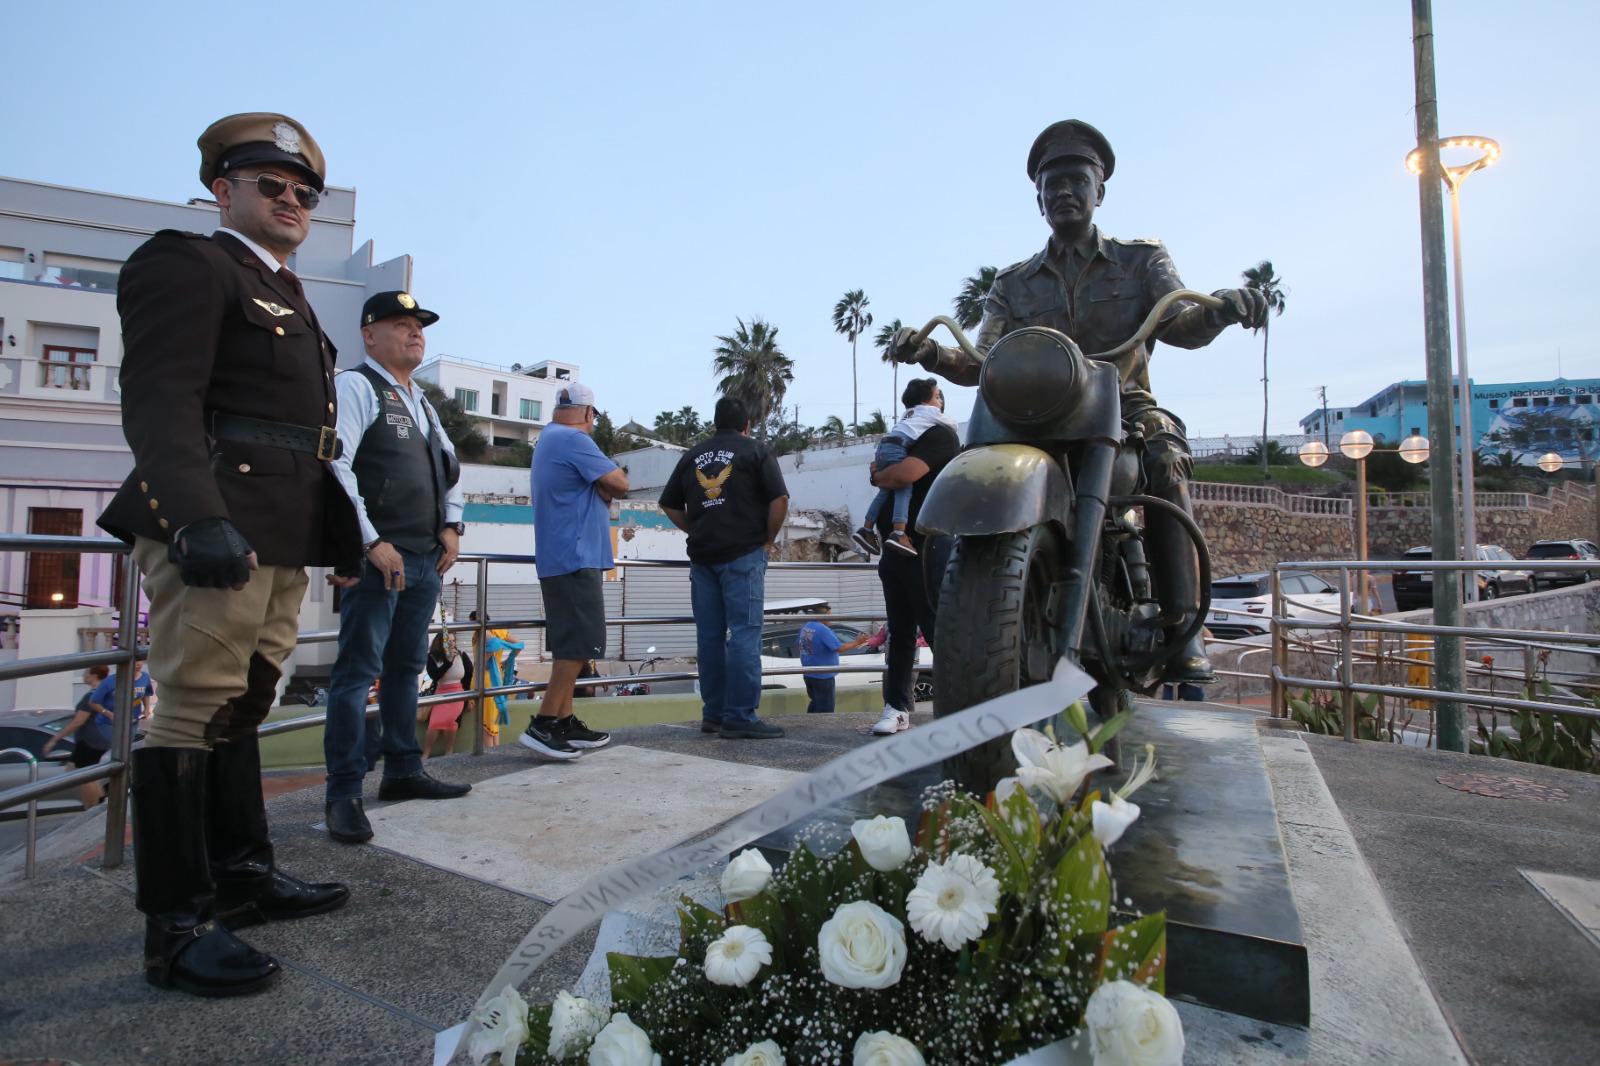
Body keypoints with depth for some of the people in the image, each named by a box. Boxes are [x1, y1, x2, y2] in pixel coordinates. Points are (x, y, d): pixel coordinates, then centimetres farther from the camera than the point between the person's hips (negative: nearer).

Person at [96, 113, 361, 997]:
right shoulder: (186, 264, -1)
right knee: (194, 710, -5)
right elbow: (158, 402, -15)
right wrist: (197, 520, -28)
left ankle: (241, 875, 24)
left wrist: (338, 531, 22)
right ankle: (176, 924, 4)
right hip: (216, 526, -9)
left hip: (281, 538, 9)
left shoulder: (285, 296, 25)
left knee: (240, 706, 14)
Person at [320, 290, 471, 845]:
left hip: (425, 559, 8)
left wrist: (451, 527, 12)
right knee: (359, 671, -6)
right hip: (377, 557, -8)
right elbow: (335, 465, -15)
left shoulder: (422, 402, 21)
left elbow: (450, 468, 28)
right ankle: (344, 793, 1)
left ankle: (403, 771, 24)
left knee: (405, 667, 14)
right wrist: (371, 542, -19)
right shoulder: (355, 386, -4)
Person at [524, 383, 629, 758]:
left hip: (557, 559, 10)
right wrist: (609, 485, 4)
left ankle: (565, 722, 15)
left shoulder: (548, 438, 19)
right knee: (582, 645, -9)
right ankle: (542, 725, -9)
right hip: (576, 558, -10)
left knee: (569, 645, 12)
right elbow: (619, 484, -14)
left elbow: (601, 487, 15)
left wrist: (602, 488, -4)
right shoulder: (575, 440, -13)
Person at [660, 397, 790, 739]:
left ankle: (713, 714, 14)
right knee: (744, 634, -5)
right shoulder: (756, 451, 2)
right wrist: (768, 539, 1)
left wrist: (696, 531, 15)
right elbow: (779, 499, -8)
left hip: (702, 556, 5)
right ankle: (741, 717, -7)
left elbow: (669, 504, 15)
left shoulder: (692, 456, 15)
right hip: (743, 554, -5)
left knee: (709, 636, 8)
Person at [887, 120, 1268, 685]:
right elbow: (982, 363, 5)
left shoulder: (1142, 259, 13)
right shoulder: (1013, 283, 16)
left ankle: (1181, 624, -28)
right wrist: (931, 354, -16)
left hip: (1127, 407, -1)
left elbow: (1180, 323, -6)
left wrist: (1219, 307, -29)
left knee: (1164, 460, -34)